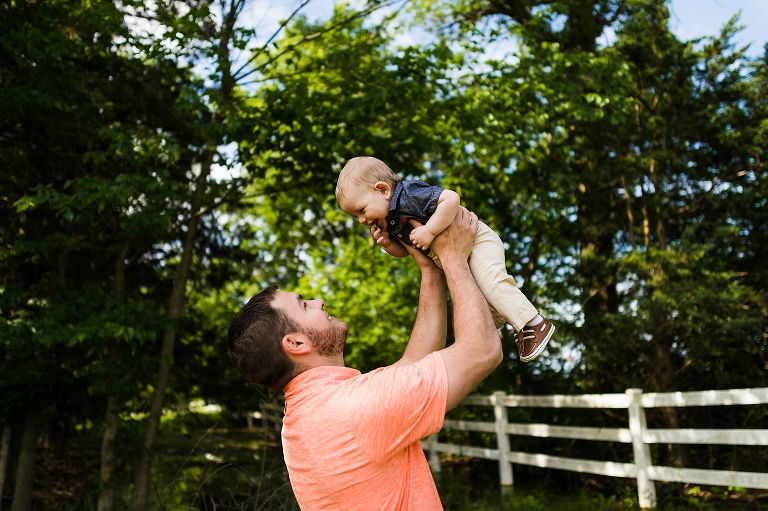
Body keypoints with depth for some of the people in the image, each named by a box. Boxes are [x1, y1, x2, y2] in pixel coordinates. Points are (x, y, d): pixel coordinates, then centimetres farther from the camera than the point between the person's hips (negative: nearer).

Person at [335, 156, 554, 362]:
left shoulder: (410, 194, -28)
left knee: (490, 281, -28)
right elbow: (404, 250, 15)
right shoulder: (390, 223, 2)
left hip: (476, 240, -10)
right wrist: (387, 244, -6)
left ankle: (535, 323, -19)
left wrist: (429, 231, -37)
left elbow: (451, 198, -40)